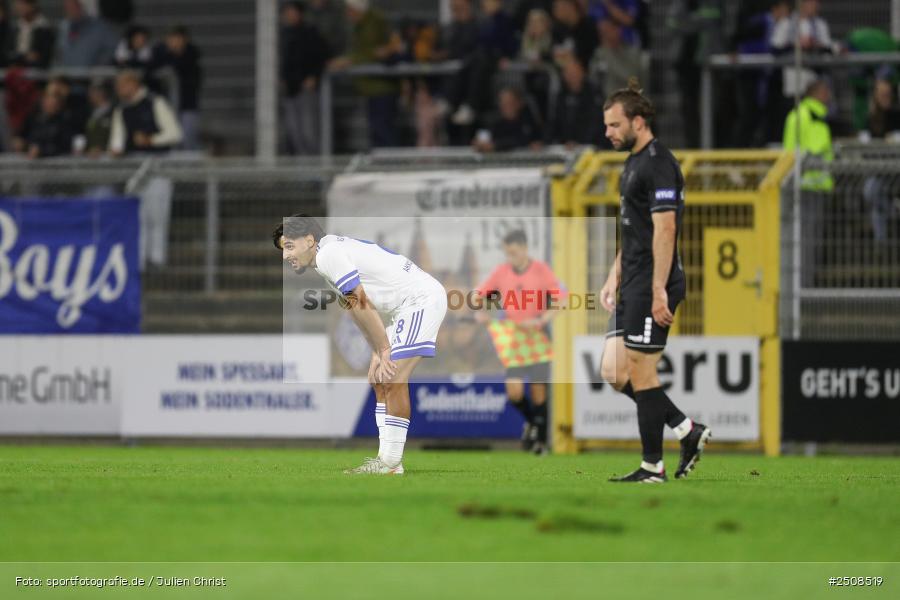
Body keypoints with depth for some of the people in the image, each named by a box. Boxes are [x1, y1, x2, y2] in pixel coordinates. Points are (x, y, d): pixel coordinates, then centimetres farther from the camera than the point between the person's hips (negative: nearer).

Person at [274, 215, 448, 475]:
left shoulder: (329, 255, -15)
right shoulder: (333, 253, 16)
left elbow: (363, 305, -17)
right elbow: (356, 308, 16)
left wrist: (384, 351, -14)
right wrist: (377, 353, 9)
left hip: (423, 298, -11)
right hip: (409, 307, 11)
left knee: (393, 381, -14)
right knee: (379, 380, 11)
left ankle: (389, 463, -11)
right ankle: (387, 457, 11)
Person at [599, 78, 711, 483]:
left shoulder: (659, 164, -14)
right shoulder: (633, 163, 18)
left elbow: (665, 229, -20)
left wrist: (659, 291, -23)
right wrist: (613, 279, 22)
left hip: (653, 287, -10)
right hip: (633, 286, 10)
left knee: (640, 371, -6)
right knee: (614, 371, 7)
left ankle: (653, 466, 2)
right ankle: (687, 431, 13)